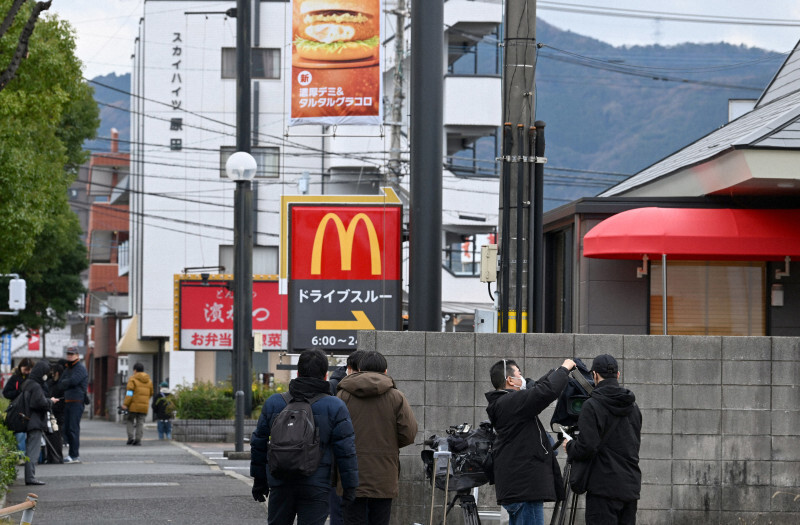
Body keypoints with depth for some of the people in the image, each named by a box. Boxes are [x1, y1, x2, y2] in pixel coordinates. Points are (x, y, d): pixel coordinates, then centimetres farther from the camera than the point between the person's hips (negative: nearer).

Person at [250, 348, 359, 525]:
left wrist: (259, 479, 20)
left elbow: (259, 444, 11)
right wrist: (350, 487, 0)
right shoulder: (335, 407, -5)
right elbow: (345, 451, -7)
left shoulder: (273, 403, 5)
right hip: (315, 488, -3)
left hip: (280, 484, 3)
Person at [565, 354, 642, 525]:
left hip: (604, 487, -7)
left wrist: (569, 447, 5)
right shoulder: (633, 406, 13)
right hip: (631, 488, 7)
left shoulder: (592, 406, -10)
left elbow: (586, 448, -17)